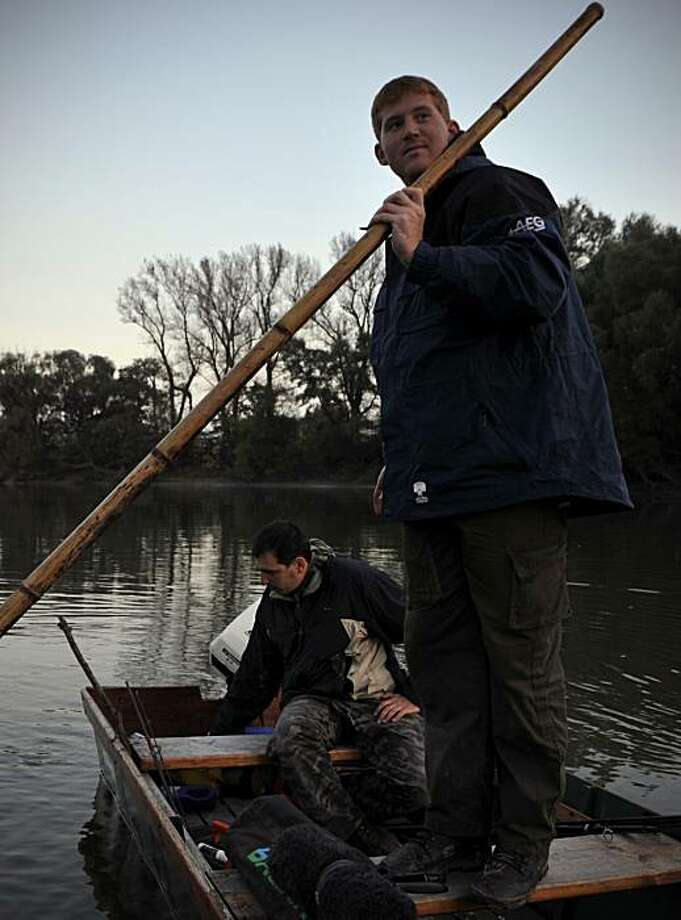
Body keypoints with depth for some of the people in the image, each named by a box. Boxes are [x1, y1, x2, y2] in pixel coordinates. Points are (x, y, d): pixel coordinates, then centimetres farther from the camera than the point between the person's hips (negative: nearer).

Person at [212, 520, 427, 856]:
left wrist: (415, 696, -4)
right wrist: (219, 737, 23)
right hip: (314, 701, 3)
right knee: (289, 738, -34)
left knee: (416, 785, -29)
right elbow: (254, 679, 23)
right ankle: (365, 839, -28)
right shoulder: (272, 604, 11)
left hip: (378, 701, -3)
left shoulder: (355, 580, -8)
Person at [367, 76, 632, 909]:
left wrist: (424, 257, -19)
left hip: (510, 469, -9)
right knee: (439, 655, 11)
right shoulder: (406, 238, 25)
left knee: (520, 659, -1)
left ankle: (523, 842, 14)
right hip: (432, 483, 9)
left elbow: (535, 285, -21)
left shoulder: (502, 195, 0)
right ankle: (456, 829, 23)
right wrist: (400, 459, 25)